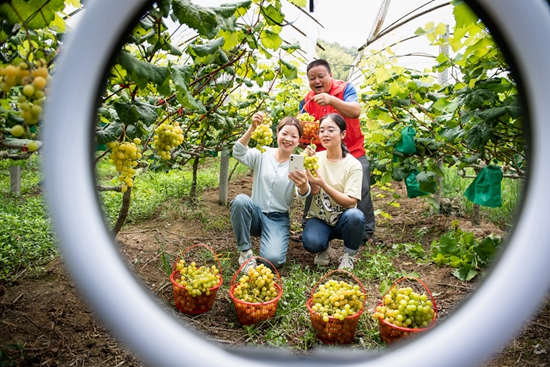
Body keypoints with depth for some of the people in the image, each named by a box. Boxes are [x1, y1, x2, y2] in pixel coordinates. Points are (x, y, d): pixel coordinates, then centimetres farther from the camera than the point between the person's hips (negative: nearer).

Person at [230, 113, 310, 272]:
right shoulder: (263, 153, 0)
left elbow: (303, 194, -23)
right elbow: (238, 154, -19)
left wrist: (303, 185, -48)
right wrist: (252, 128, -32)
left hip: (278, 219, -2)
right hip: (256, 214, 2)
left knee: (273, 259, -27)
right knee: (240, 200, -32)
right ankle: (245, 250, -11)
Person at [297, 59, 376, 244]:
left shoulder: (345, 89, -12)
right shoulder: (307, 101, -1)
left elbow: (355, 112, -30)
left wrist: (331, 100, -45)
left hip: (353, 152, -2)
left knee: (362, 192, -3)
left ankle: (368, 232, 11)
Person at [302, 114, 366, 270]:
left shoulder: (353, 165, -12)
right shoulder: (317, 157, -3)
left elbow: (350, 203, -20)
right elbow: (314, 191, -14)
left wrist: (323, 184, -31)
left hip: (342, 220, 0)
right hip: (319, 218, 1)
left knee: (354, 215, -35)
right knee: (311, 243, -31)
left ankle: (349, 255, -5)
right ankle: (324, 247, 8)